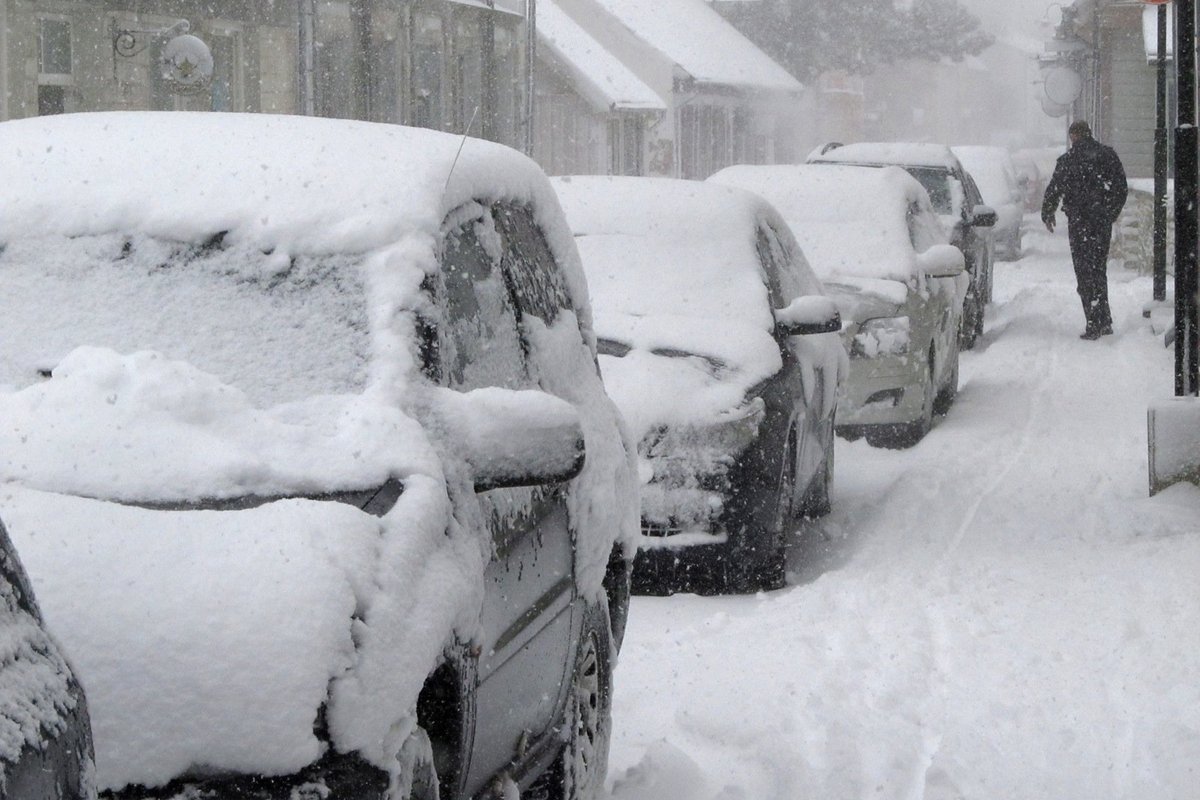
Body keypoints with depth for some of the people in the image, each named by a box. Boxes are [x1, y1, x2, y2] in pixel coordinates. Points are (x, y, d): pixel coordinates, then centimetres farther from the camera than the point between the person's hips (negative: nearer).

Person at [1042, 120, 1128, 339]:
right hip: (1104, 222, 5)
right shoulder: (1108, 155, 5)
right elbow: (1121, 187, 10)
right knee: (1099, 270, 17)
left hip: (1080, 223, -5)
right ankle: (1105, 321, 20)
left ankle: (1095, 324, -7)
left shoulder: (1068, 160, -8)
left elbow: (1054, 190, -3)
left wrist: (1047, 215, 13)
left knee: (1085, 273, -1)